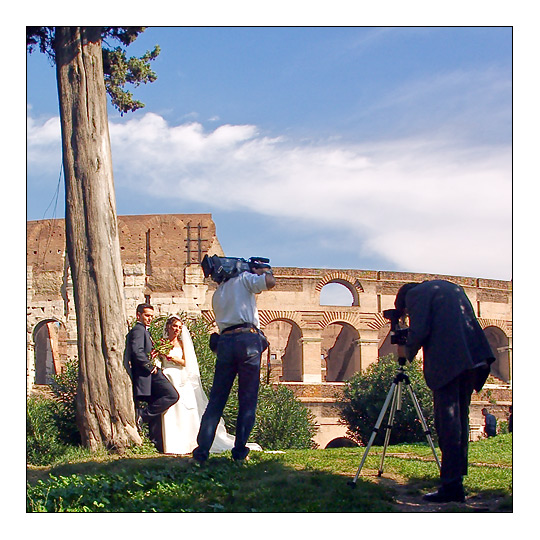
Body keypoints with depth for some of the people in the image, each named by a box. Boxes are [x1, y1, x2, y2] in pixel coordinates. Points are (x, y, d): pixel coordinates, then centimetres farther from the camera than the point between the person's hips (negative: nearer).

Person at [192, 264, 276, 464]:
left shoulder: (217, 293, 25)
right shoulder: (244, 279, 7)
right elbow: (270, 282, -7)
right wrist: (264, 271, 17)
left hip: (225, 341, 5)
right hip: (248, 340, -5)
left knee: (216, 400, 7)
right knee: (247, 400, 1)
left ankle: (202, 450, 3)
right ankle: (239, 452, 0)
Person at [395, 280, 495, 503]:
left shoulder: (415, 294, 4)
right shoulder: (450, 287, 27)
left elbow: (419, 331, -8)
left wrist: (407, 351, 10)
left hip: (447, 359, -8)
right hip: (473, 355, 8)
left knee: (447, 421, -7)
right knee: (460, 418, 12)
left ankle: (451, 486, -9)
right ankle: (457, 480, 15)